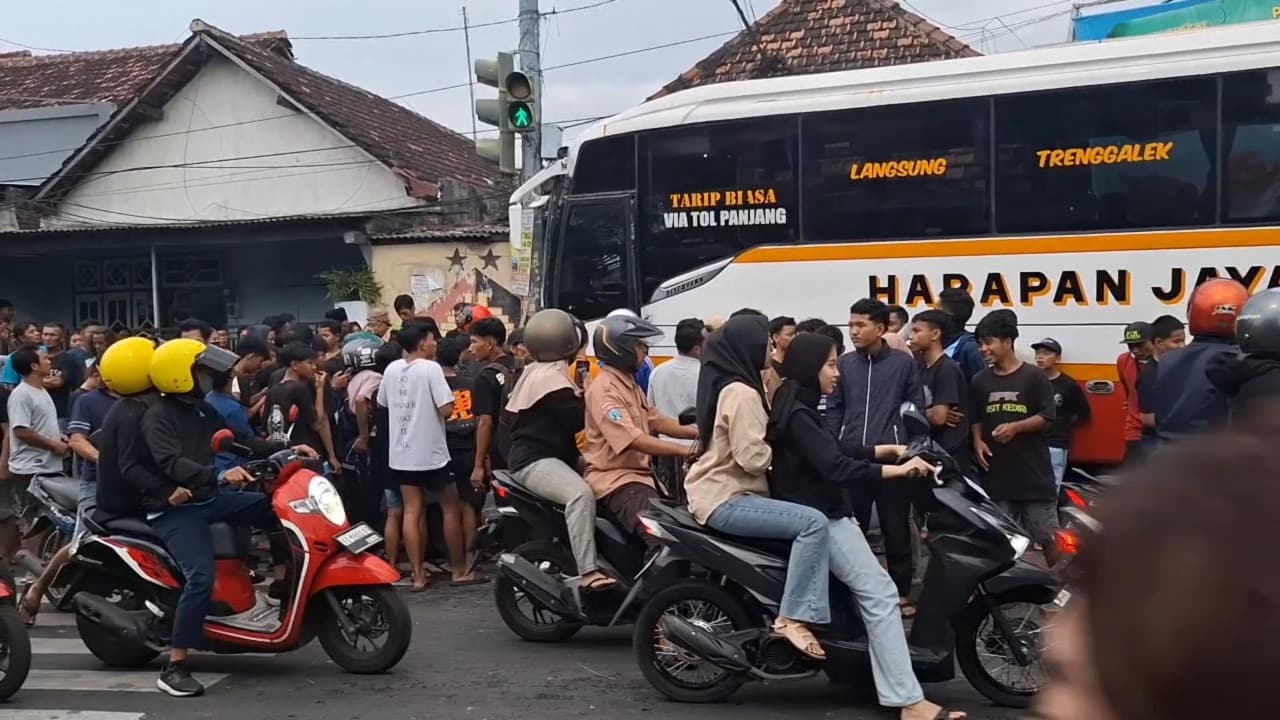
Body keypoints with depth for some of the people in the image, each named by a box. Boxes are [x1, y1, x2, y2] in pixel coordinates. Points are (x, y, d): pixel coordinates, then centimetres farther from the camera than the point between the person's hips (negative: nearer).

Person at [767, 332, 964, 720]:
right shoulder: (796, 415, -17)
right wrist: (897, 470, -26)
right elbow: (835, 468, -26)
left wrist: (886, 450, 13)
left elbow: (831, 455, 20)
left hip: (822, 514, 10)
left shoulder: (798, 409, 16)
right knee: (880, 594, -16)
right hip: (819, 519, -10)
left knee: (873, 594, 2)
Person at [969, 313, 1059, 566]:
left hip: (1034, 470, -4)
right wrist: (977, 442, -3)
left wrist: (1015, 427, -19)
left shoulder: (1034, 377, -4)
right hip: (996, 471, 4)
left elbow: (1047, 418, -6)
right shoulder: (980, 381, 8)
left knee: (1048, 536, 1)